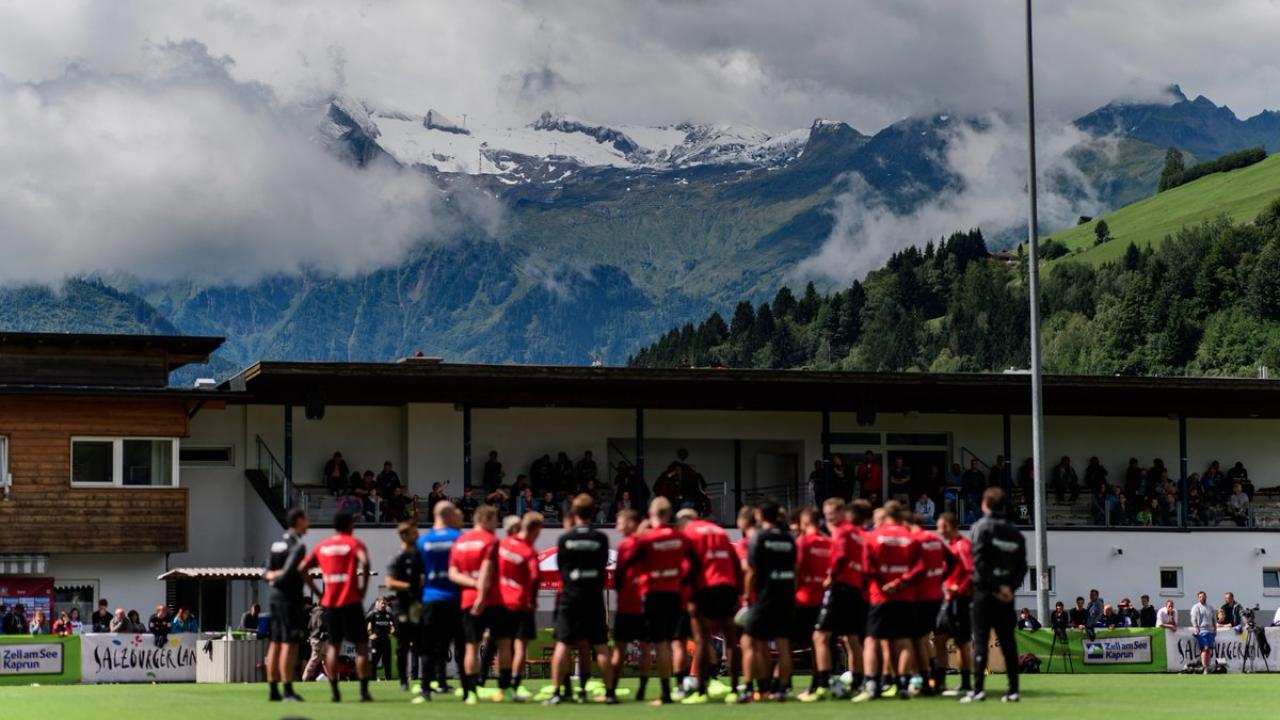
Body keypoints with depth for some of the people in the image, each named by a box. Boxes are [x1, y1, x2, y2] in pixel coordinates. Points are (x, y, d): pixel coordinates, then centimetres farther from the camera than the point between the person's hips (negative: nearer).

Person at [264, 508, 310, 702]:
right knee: (289, 644, -8)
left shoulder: (277, 543, 14)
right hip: (290, 598, -9)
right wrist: (276, 579, -2)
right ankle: (288, 690, -11)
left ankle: (273, 690, 11)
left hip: (276, 598, 9)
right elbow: (288, 573, -20)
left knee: (275, 644, 9)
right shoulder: (297, 545, -12)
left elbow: (267, 573, 11)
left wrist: (271, 576, -8)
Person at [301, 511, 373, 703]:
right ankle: (364, 691, -5)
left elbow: (302, 568, 7)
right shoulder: (353, 543, -2)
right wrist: (363, 588, -11)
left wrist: (318, 592, 9)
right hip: (351, 602, -4)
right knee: (361, 645, 2)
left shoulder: (322, 546, 11)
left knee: (333, 646, 12)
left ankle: (334, 691, 6)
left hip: (329, 603, 4)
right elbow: (365, 562, -21)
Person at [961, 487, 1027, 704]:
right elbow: (1022, 565, 7)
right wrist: (1009, 586, -1)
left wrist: (994, 587, -12)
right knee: (1007, 641, 8)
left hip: (986, 591, -5)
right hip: (1007, 594, 5)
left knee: (980, 639, -4)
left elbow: (980, 561, -14)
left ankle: (978, 689, -12)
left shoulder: (982, 526, -4)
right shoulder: (1015, 533, 12)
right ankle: (1013, 690, 5)